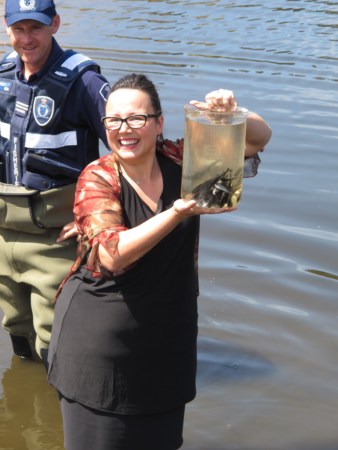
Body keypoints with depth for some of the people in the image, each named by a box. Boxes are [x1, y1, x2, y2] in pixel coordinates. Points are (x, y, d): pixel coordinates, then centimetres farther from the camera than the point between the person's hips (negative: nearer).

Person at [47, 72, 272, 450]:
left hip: (168, 334, 3)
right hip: (101, 339, -3)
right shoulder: (97, 179, -13)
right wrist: (178, 213, -35)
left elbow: (259, 138, -1)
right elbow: (113, 255, -26)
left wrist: (232, 115, -24)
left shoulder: (180, 160, -4)